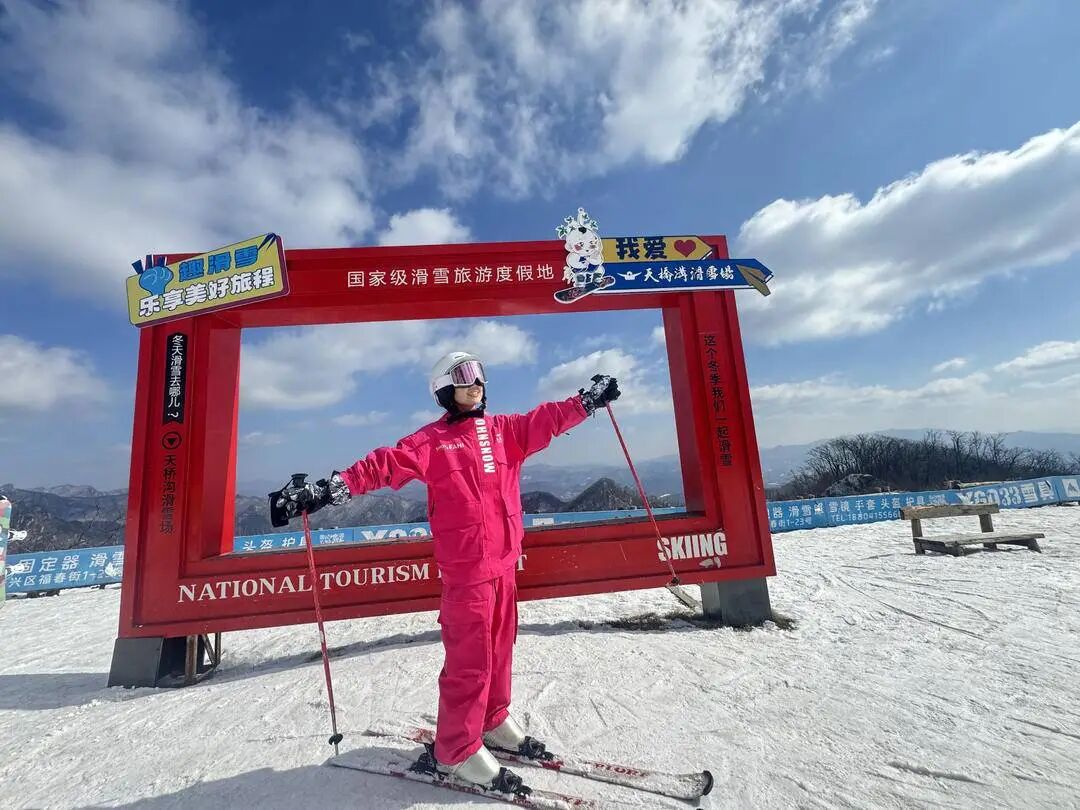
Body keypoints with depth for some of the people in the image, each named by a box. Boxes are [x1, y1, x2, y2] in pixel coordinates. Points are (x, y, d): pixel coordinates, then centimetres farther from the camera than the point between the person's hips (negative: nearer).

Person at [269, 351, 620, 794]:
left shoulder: (505, 430, 9)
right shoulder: (432, 440, -6)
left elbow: (548, 419, 17)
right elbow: (386, 464, -15)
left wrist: (590, 398, 20)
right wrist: (329, 488, -25)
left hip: (504, 561, 6)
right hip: (465, 566, -6)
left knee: (499, 646, 18)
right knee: (470, 659, 1)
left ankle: (493, 721, 40)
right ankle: (456, 751, 20)